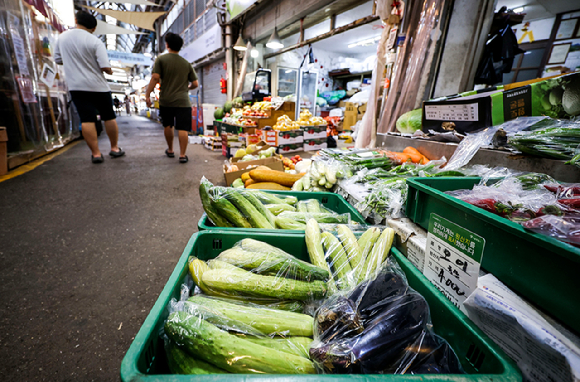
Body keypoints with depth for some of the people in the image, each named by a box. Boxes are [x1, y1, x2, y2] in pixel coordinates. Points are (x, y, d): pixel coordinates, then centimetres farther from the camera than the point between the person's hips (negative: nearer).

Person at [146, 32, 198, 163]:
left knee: (167, 126, 17)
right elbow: (195, 84, 8)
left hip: (166, 100, 1)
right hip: (182, 101, 0)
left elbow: (155, 78, -8)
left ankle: (170, 150, 28)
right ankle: (182, 155, -8)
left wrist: (147, 94, -2)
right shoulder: (186, 63, 9)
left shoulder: (161, 59, 2)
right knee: (183, 128, -4)